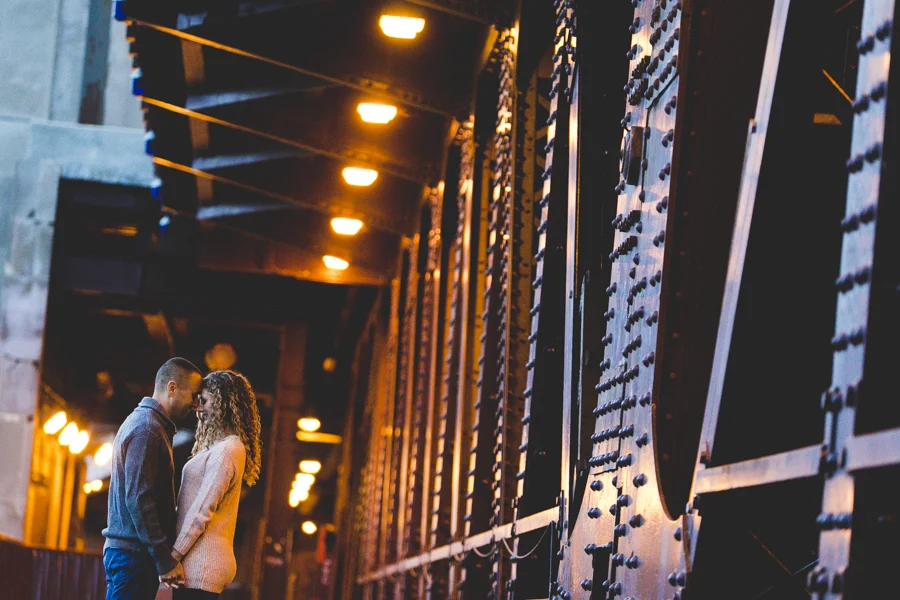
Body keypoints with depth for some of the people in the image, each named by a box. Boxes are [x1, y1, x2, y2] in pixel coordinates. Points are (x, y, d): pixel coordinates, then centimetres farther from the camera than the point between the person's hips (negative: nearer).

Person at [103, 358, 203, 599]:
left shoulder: (142, 421, 18)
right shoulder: (146, 428, -13)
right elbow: (138, 500, -20)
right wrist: (165, 560, -18)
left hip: (127, 551, 10)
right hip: (133, 553, -10)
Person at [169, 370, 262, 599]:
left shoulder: (226, 450, -12)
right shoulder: (219, 446, 19)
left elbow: (202, 511, -16)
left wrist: (172, 556, -14)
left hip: (201, 565, -9)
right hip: (200, 563, 9)